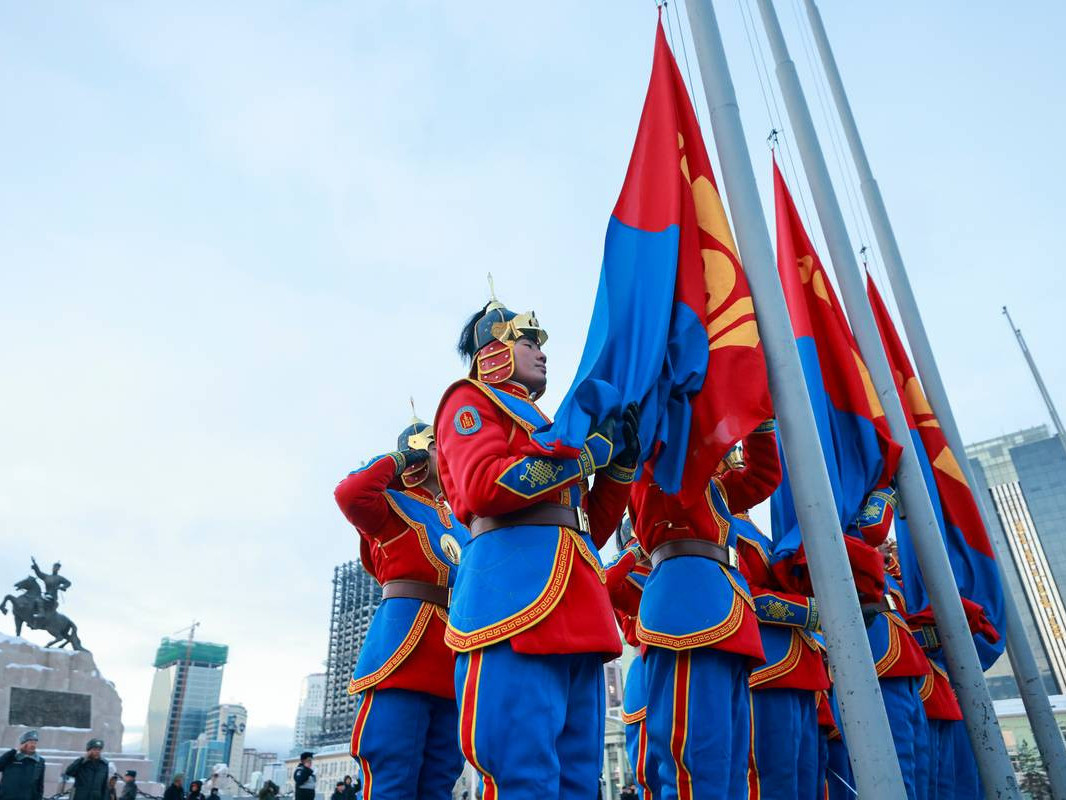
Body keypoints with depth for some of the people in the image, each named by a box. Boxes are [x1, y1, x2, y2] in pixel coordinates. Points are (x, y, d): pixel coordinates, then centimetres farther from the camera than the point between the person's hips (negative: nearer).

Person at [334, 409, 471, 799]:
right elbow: (350, 494, -15)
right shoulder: (392, 505, 8)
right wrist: (398, 458, 0)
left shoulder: (461, 519, 26)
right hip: (405, 647, -6)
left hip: (453, 664, 7)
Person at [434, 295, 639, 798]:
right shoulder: (472, 399, 10)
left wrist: (620, 462, 13)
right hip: (516, 584, -8)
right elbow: (483, 486, -12)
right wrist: (589, 452, -6)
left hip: (576, 606, 9)